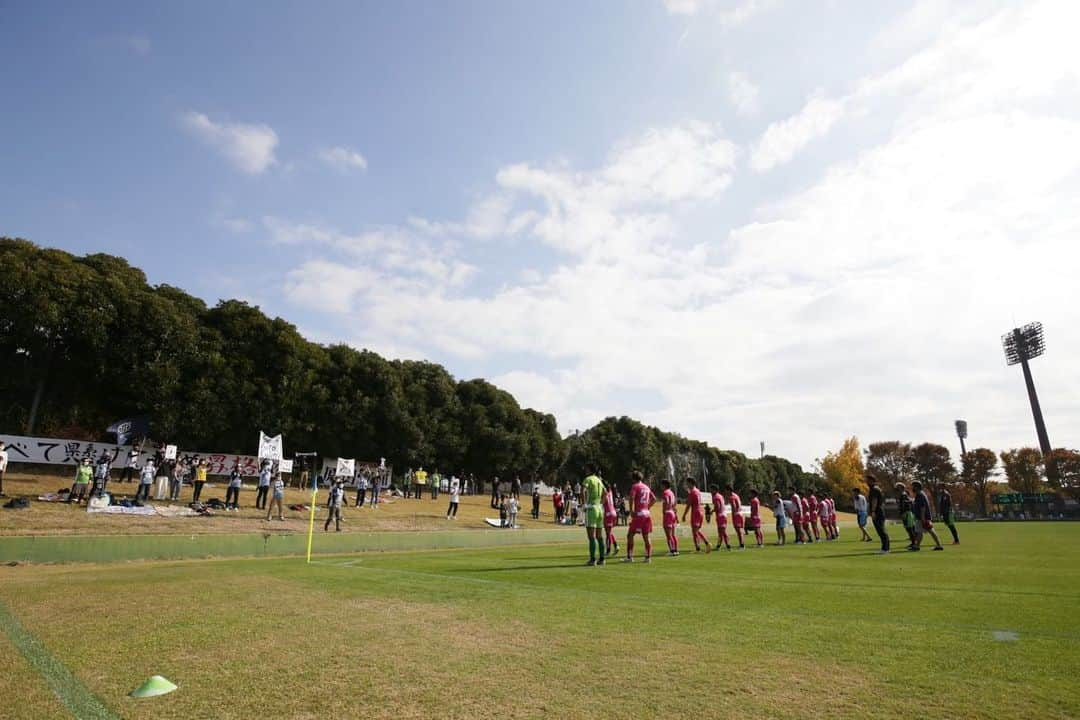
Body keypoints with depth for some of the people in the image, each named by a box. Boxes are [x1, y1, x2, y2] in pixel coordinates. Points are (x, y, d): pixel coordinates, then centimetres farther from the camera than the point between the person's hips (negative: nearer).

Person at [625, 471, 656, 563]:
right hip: (647, 513, 7)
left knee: (630, 535, 0)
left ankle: (629, 557, -2)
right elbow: (654, 499, 22)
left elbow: (632, 498, -19)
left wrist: (631, 511, -14)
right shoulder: (647, 487, 17)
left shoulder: (635, 486, -4)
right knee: (646, 537, 10)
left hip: (638, 514, -7)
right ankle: (648, 557, 8)